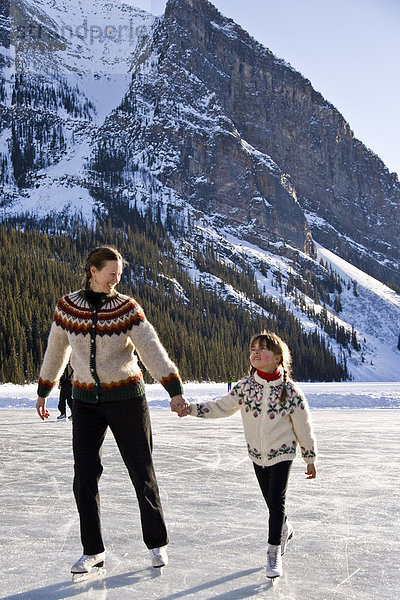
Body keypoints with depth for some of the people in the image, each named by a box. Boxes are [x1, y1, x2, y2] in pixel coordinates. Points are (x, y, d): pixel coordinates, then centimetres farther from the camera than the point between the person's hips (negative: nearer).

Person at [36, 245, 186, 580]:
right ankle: (94, 552, 12)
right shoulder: (67, 307, -2)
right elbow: (56, 351, 11)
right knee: (85, 477, -3)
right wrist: (43, 391, 19)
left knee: (142, 473, 6)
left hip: (127, 398, -2)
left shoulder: (127, 308, -8)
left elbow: (153, 350, -16)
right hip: (86, 402, 2)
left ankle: (157, 544, 23)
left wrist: (175, 391, -26)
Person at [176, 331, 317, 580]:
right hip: (257, 454, 4)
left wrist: (311, 459, -1)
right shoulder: (245, 386, -8)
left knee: (277, 499, -9)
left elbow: (304, 428, -8)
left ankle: (274, 552, 3)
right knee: (271, 500, 16)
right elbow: (221, 407, -1)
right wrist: (192, 408, -14)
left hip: (282, 453, -4)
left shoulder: (290, 391, -17)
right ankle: (285, 529, 44)